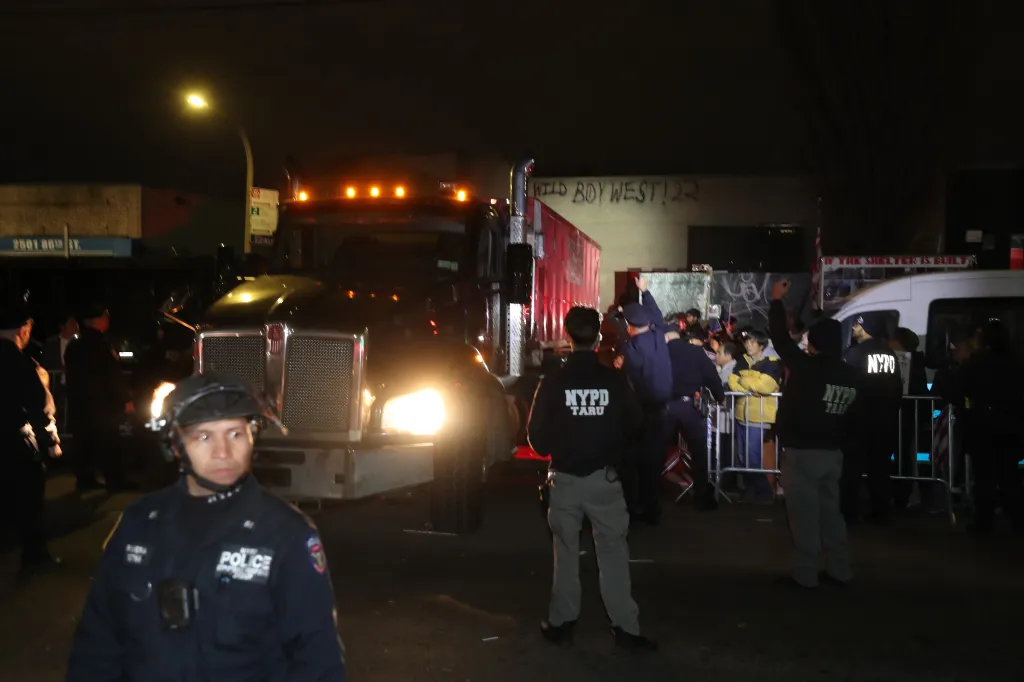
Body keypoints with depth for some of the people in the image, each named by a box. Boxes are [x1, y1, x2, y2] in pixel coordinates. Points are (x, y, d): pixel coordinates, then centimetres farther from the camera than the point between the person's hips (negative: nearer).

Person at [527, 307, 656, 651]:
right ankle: (625, 627, 8)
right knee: (613, 550, 7)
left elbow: (536, 434, -5)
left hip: (565, 477, 0)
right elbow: (635, 424, 1)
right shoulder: (615, 380, -9)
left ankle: (561, 622, 20)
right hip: (604, 477, 0)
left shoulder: (552, 382, -10)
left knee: (566, 551, 13)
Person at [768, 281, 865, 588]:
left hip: (801, 452, -6)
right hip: (832, 453, 6)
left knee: (804, 515, 0)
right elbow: (855, 418, 6)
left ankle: (806, 573, 5)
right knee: (830, 511, 17)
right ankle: (839, 569, 21)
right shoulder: (853, 377, -1)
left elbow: (780, 338, -6)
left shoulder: (805, 367, -17)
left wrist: (777, 301, 5)